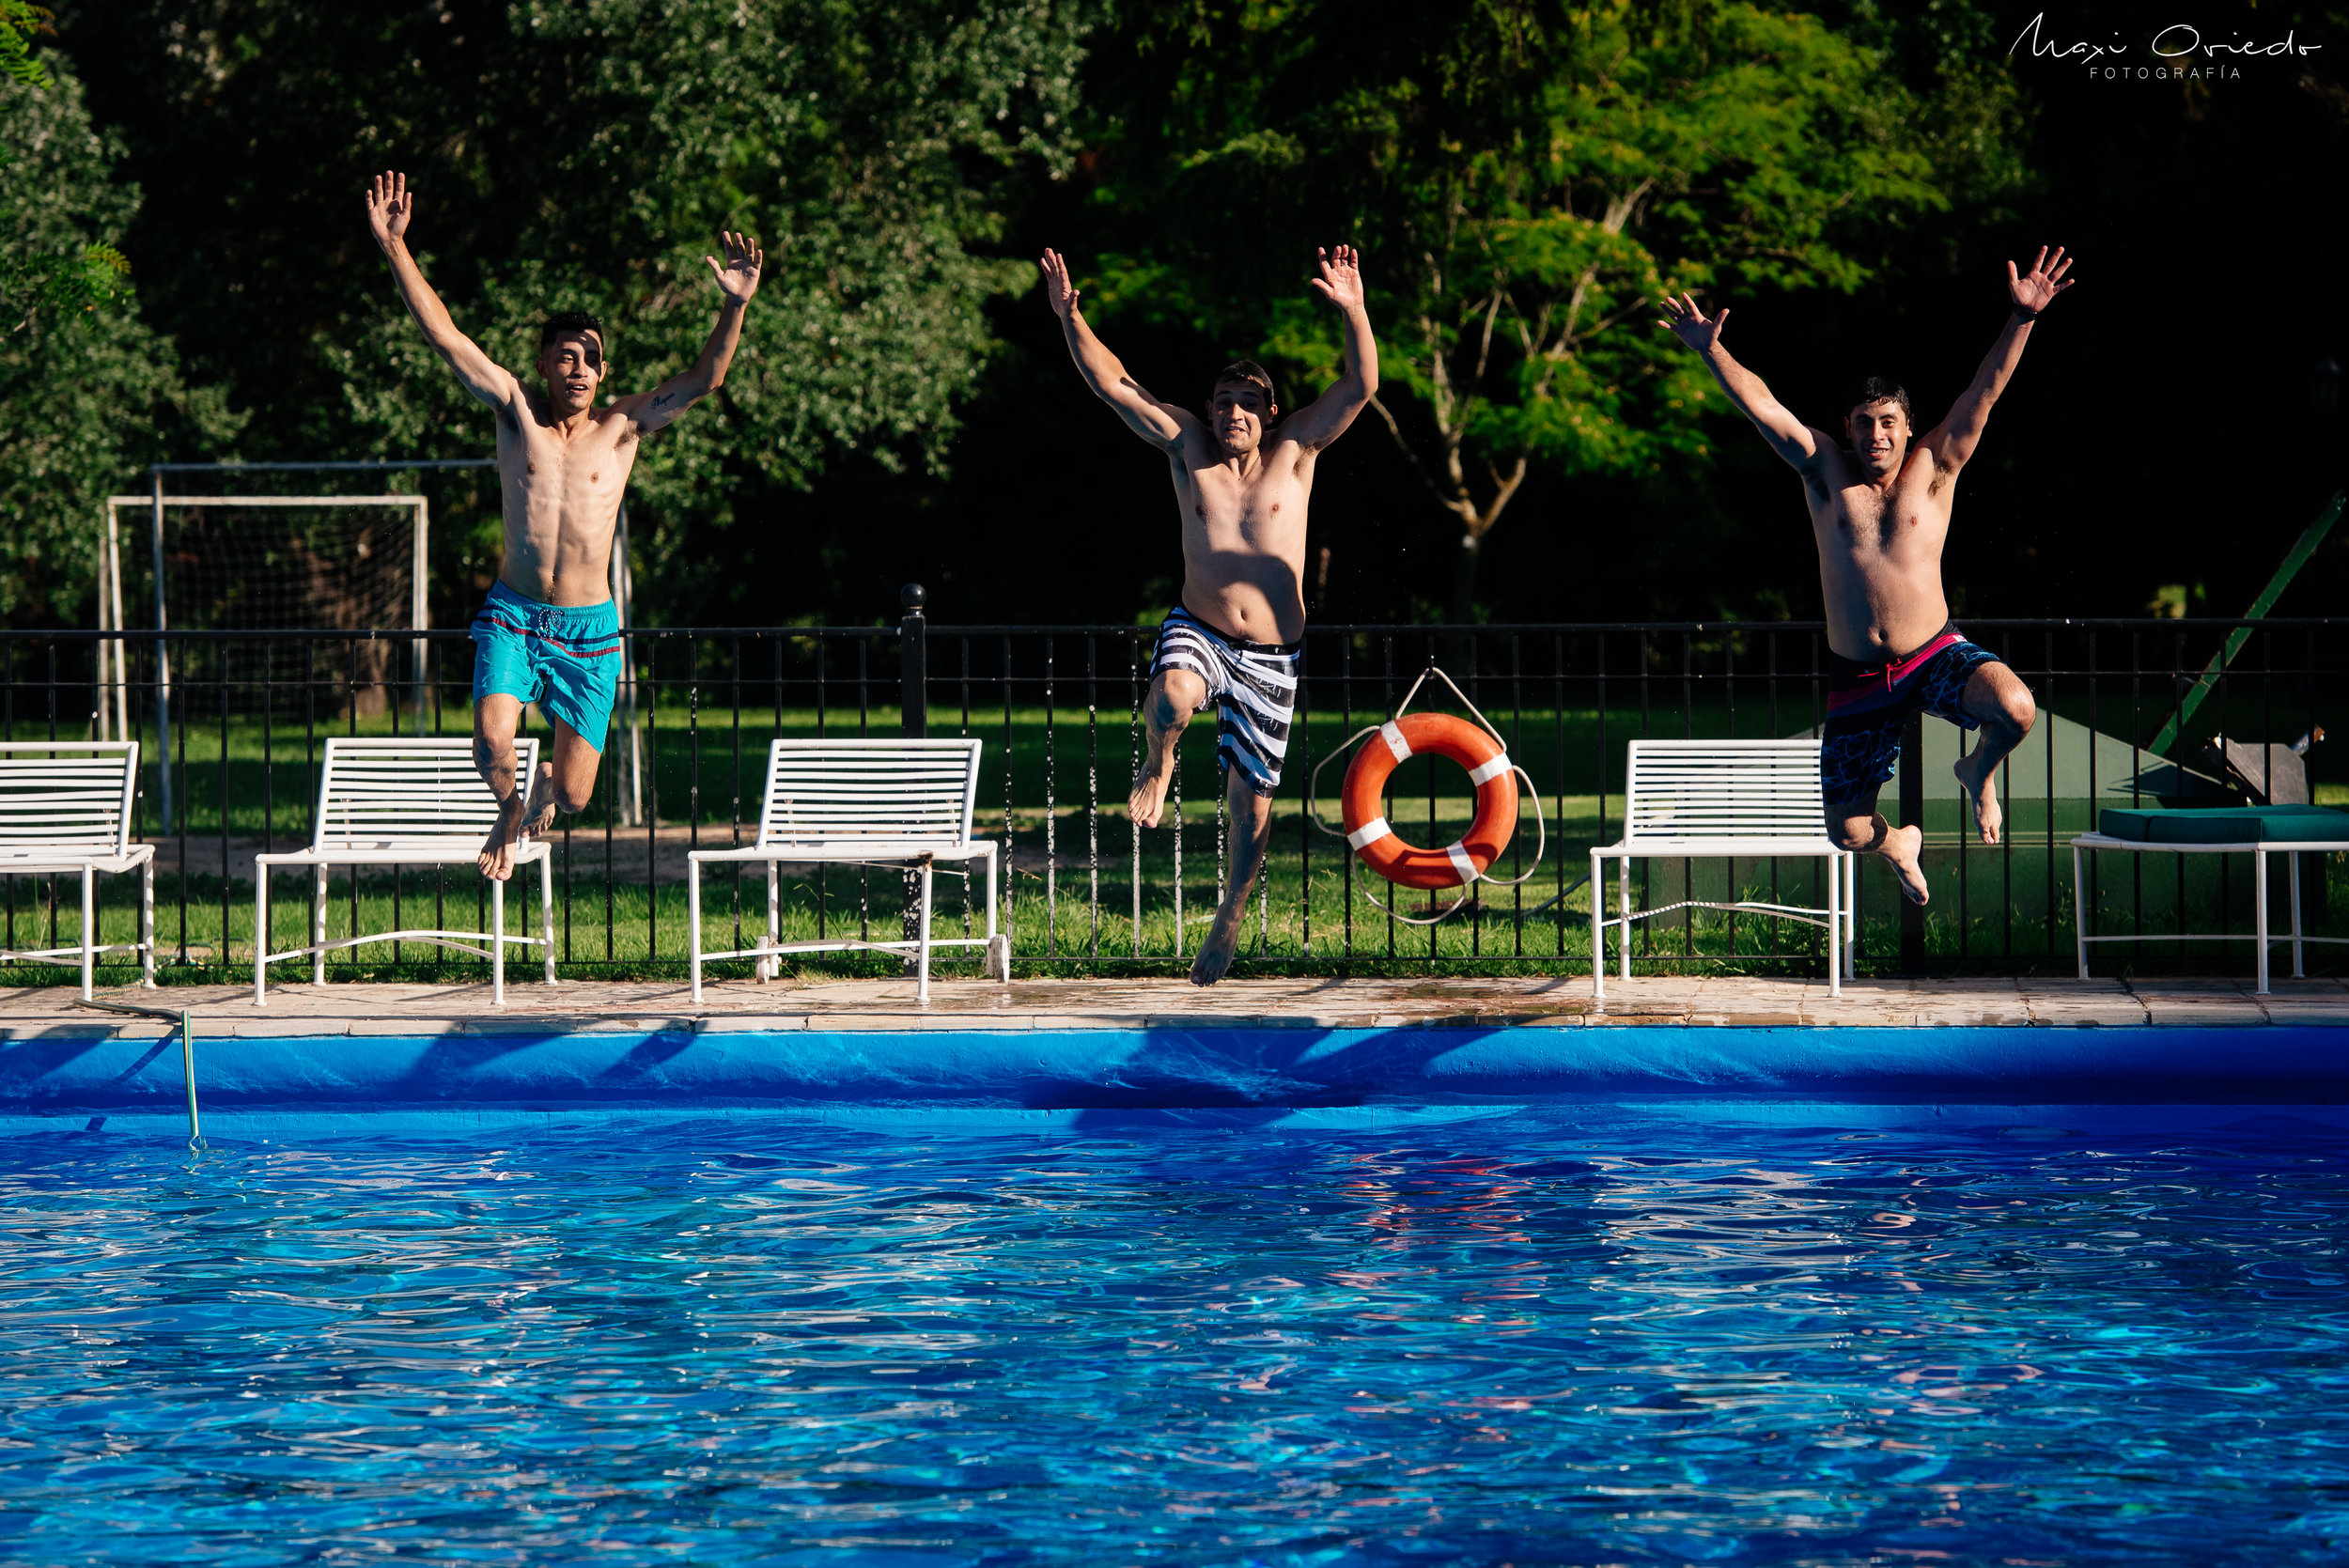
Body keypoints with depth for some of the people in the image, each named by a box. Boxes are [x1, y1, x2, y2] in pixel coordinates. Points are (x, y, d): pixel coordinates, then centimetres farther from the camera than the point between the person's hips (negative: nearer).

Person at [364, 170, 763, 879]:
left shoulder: (622, 426, 1)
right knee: (493, 746, -23)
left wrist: (734, 308, -23)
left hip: (587, 629, 0)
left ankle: (546, 785, 40)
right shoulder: (517, 411, 1)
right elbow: (444, 334, -5)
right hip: (512, 614, 0)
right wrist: (394, 248, -12)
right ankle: (510, 805, 15)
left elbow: (706, 376, -7)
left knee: (575, 793, -1)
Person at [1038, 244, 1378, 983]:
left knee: (1252, 797, 4)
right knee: (1173, 697, -37)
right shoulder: (1188, 448, 2)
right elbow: (1110, 383, -2)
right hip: (1198, 633, -1)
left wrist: (1354, 313, -23)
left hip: (1270, 657, 1)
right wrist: (1070, 318, -15)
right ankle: (1157, 768, -1)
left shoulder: (1294, 452, 1)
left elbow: (1361, 387, -8)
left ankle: (1231, 914, 28)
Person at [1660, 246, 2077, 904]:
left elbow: (1985, 390, -9)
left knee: (2015, 710, -33)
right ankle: (1899, 844, 44)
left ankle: (1977, 770, 6)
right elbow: (1763, 407, -6)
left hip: (1935, 654, -2)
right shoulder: (1827, 473, 2)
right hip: (1856, 677, 2)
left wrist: (2021, 320, -20)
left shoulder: (1932, 470, -1)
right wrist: (1711, 350, -18)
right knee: (1846, 828, 2)